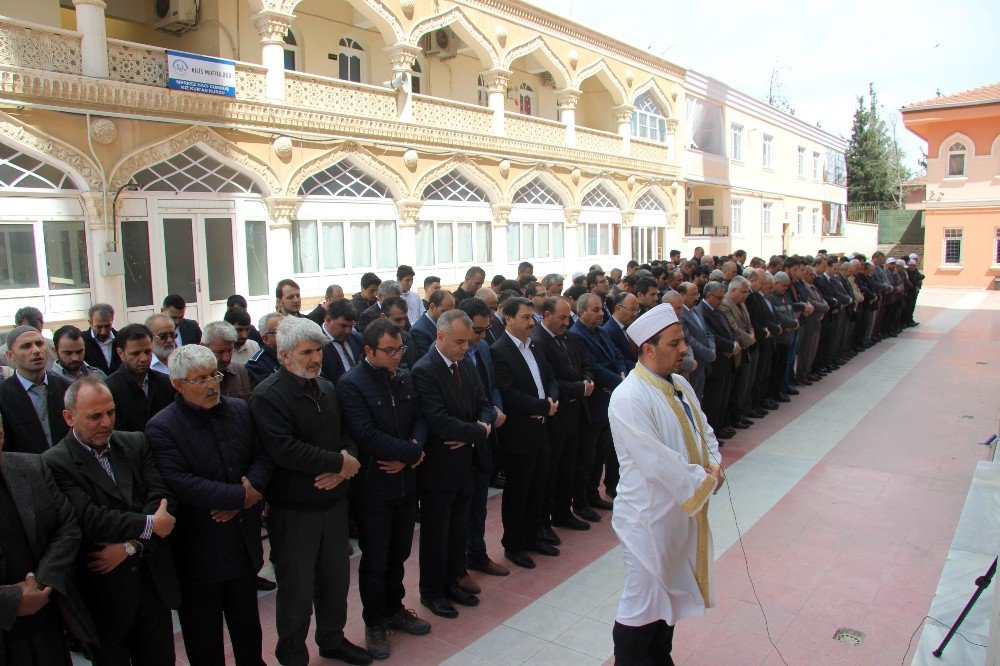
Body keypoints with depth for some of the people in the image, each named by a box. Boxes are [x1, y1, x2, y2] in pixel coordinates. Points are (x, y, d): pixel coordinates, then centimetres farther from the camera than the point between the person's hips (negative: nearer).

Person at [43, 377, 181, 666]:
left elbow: (163, 499, -5)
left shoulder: (136, 444, 4)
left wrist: (130, 545, -15)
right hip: (104, 591, -4)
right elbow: (90, 519, -21)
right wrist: (148, 525, -17)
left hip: (154, 578, 4)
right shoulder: (54, 463, -10)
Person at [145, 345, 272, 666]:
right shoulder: (162, 428, -16)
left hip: (244, 540, 5)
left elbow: (262, 456, 3)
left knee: (247, 621, 22)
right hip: (198, 551, -5)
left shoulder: (240, 410, 2)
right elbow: (181, 484, -25)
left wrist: (252, 486, -18)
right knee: (204, 639, 13)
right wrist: (242, 495, -23)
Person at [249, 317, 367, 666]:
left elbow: (346, 433, 12)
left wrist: (344, 465, -10)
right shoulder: (267, 396, -16)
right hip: (294, 510, -6)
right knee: (297, 589, 9)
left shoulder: (326, 388, 8)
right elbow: (284, 450, -27)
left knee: (336, 578, 19)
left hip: (334, 501, 7)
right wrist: (340, 463, -20)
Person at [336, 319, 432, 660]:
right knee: (375, 559, 9)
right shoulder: (351, 384, -16)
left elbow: (419, 419, 6)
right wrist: (412, 452, -18)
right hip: (373, 487, -6)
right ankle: (375, 623, 28)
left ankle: (394, 609, 39)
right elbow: (366, 436, -24)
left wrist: (410, 453, -13)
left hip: (405, 480, 6)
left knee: (399, 552, 19)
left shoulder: (404, 378, 5)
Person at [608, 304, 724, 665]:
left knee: (670, 595, 22)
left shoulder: (679, 384, 5)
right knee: (644, 604, 5)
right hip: (649, 517, -9)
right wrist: (705, 482, -16)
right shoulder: (629, 399, -24)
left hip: (682, 511, 9)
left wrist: (714, 465, -5)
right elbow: (657, 461, -28)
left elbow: (703, 429, 14)